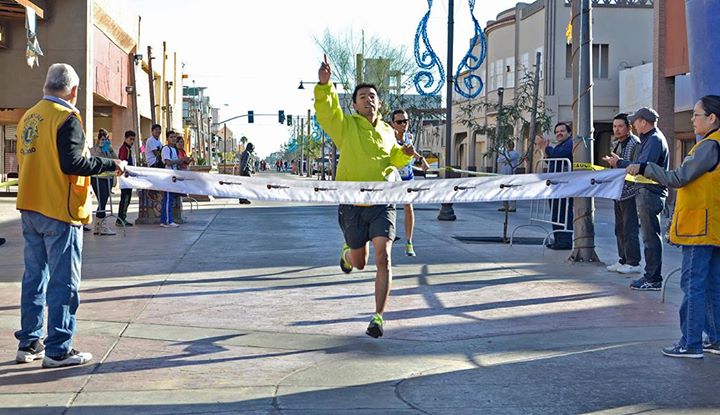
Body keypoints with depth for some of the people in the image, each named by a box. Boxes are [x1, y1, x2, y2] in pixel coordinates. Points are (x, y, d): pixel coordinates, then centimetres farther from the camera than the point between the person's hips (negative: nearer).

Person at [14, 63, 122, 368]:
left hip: (30, 209, 8)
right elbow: (72, 163, -22)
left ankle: (28, 344, 19)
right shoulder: (66, 117, -13)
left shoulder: (29, 116, 12)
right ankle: (58, 350, -1)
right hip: (59, 210, -8)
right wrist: (110, 164, -12)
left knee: (34, 277, 14)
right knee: (63, 282, -3)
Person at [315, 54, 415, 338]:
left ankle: (379, 317, -8)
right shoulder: (345, 126, -2)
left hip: (382, 203, 2)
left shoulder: (387, 132, 11)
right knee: (359, 262, 13)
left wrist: (405, 154, 6)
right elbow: (325, 111, -21)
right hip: (352, 205, -1)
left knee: (383, 257, -15)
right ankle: (347, 252, 53)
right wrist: (324, 85, -38)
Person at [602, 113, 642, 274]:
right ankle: (624, 260, 20)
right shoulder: (618, 144, 18)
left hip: (630, 192, -10)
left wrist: (619, 162, -25)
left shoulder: (635, 143, -12)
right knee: (620, 228, 13)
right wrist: (612, 163, 12)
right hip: (618, 191, 10)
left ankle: (633, 263, -4)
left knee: (630, 228, -8)